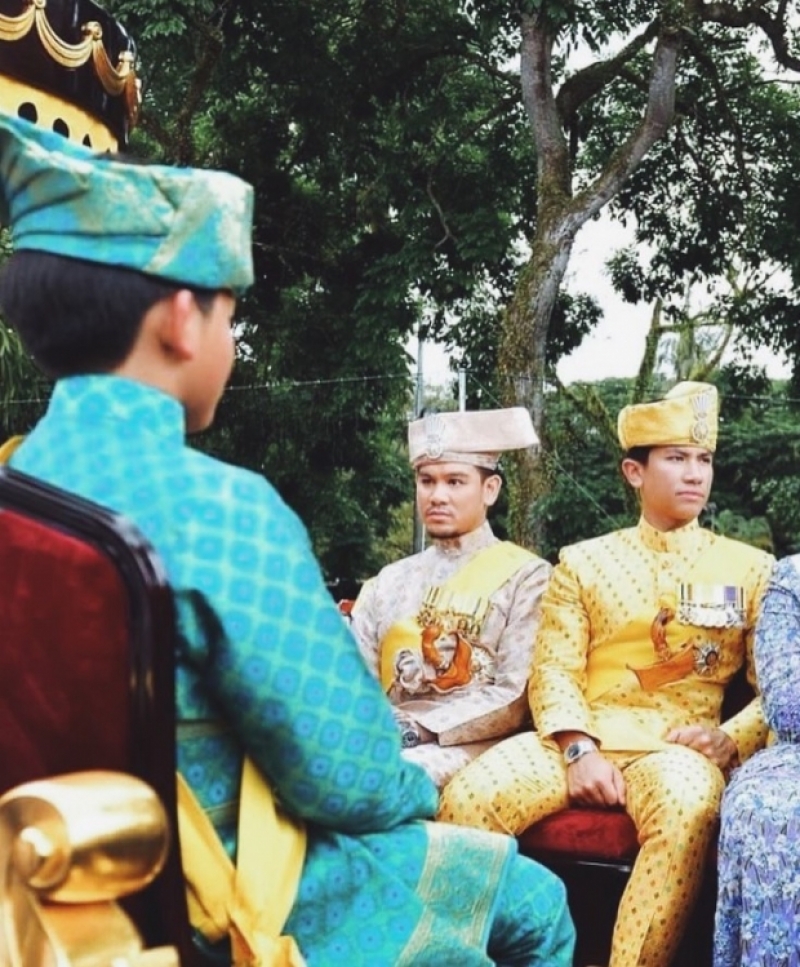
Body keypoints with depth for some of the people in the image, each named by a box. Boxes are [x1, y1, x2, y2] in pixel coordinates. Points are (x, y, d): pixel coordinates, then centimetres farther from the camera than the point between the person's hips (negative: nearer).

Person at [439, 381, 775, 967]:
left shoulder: (750, 568, 14)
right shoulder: (583, 562, 14)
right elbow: (553, 670, 5)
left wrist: (729, 741, -11)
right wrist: (579, 749, -13)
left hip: (680, 744, -1)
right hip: (581, 736, 1)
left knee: (688, 813, -38)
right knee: (468, 797, -26)